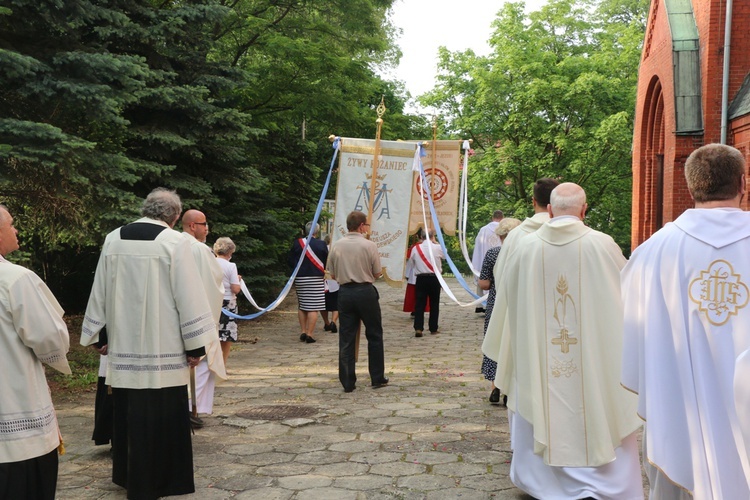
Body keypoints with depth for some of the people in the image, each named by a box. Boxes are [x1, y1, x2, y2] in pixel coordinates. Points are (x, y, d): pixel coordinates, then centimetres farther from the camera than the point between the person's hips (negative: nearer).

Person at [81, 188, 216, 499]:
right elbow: (188, 296, -13)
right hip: (162, 348, -5)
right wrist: (195, 344, -7)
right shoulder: (175, 242, -11)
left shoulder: (113, 240, 3)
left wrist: (98, 335, 20)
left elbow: (100, 292, 10)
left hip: (123, 346, 5)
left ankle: (127, 474, 30)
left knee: (128, 412, 17)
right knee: (161, 415, 5)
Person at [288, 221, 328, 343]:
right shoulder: (321, 244, -7)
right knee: (313, 308, -1)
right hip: (316, 279, -3)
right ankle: (310, 334, -3)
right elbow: (326, 263, -1)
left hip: (300, 278, 3)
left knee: (301, 306, 15)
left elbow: (290, 261, 2)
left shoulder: (297, 243, -2)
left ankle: (303, 332, 18)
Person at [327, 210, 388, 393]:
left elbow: (333, 274, 7)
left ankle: (348, 382, 7)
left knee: (346, 338, 6)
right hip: (366, 292, -3)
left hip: (344, 292, 3)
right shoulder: (369, 246, -9)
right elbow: (377, 273, -2)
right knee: (374, 335, 11)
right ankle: (377, 378, 16)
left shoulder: (336, 246, 1)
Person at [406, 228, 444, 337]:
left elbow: (411, 263, 7)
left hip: (421, 278, 1)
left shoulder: (416, 248, -1)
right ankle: (433, 328, 16)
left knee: (419, 303, 1)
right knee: (434, 304, 11)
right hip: (434, 278, -1)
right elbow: (444, 256, 13)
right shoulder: (438, 248, -7)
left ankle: (418, 328, -9)